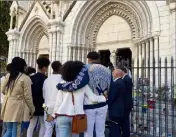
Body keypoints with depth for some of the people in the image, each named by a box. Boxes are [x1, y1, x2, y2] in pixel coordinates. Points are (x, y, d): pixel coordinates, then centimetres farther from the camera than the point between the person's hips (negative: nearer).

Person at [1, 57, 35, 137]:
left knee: (9, 130, 18)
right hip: (18, 106, -5)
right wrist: (32, 109, 1)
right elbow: (28, 96, -10)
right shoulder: (25, 78, -12)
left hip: (8, 106, 5)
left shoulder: (8, 76, 4)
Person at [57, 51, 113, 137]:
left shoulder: (86, 69, -11)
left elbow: (77, 84, -24)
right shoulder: (107, 71, 6)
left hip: (89, 106, -4)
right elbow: (111, 89, 8)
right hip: (102, 105, 4)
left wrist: (61, 86, -12)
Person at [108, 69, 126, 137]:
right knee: (117, 129, 18)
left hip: (115, 110, -10)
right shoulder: (122, 82, 11)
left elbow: (111, 97, -20)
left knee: (114, 131, -3)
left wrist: (108, 105, -5)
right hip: (119, 109, 10)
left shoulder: (116, 83, -19)